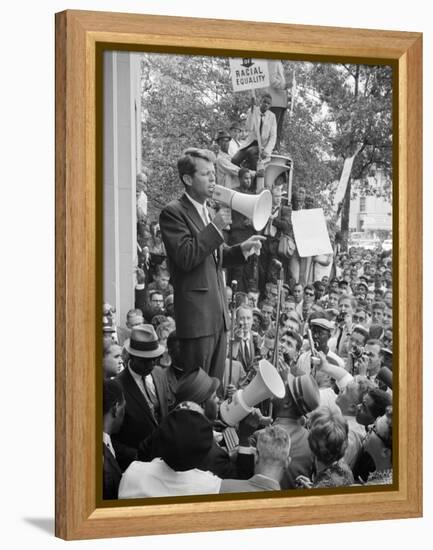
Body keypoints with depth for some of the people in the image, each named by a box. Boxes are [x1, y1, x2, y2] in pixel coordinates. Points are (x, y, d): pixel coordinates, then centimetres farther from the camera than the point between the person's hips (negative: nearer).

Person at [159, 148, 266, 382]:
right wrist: (215, 228, -19)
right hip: (196, 314, -8)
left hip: (218, 312, 8)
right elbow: (186, 258, -19)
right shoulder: (173, 212, -9)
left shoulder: (207, 211, 18)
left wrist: (242, 249, 7)